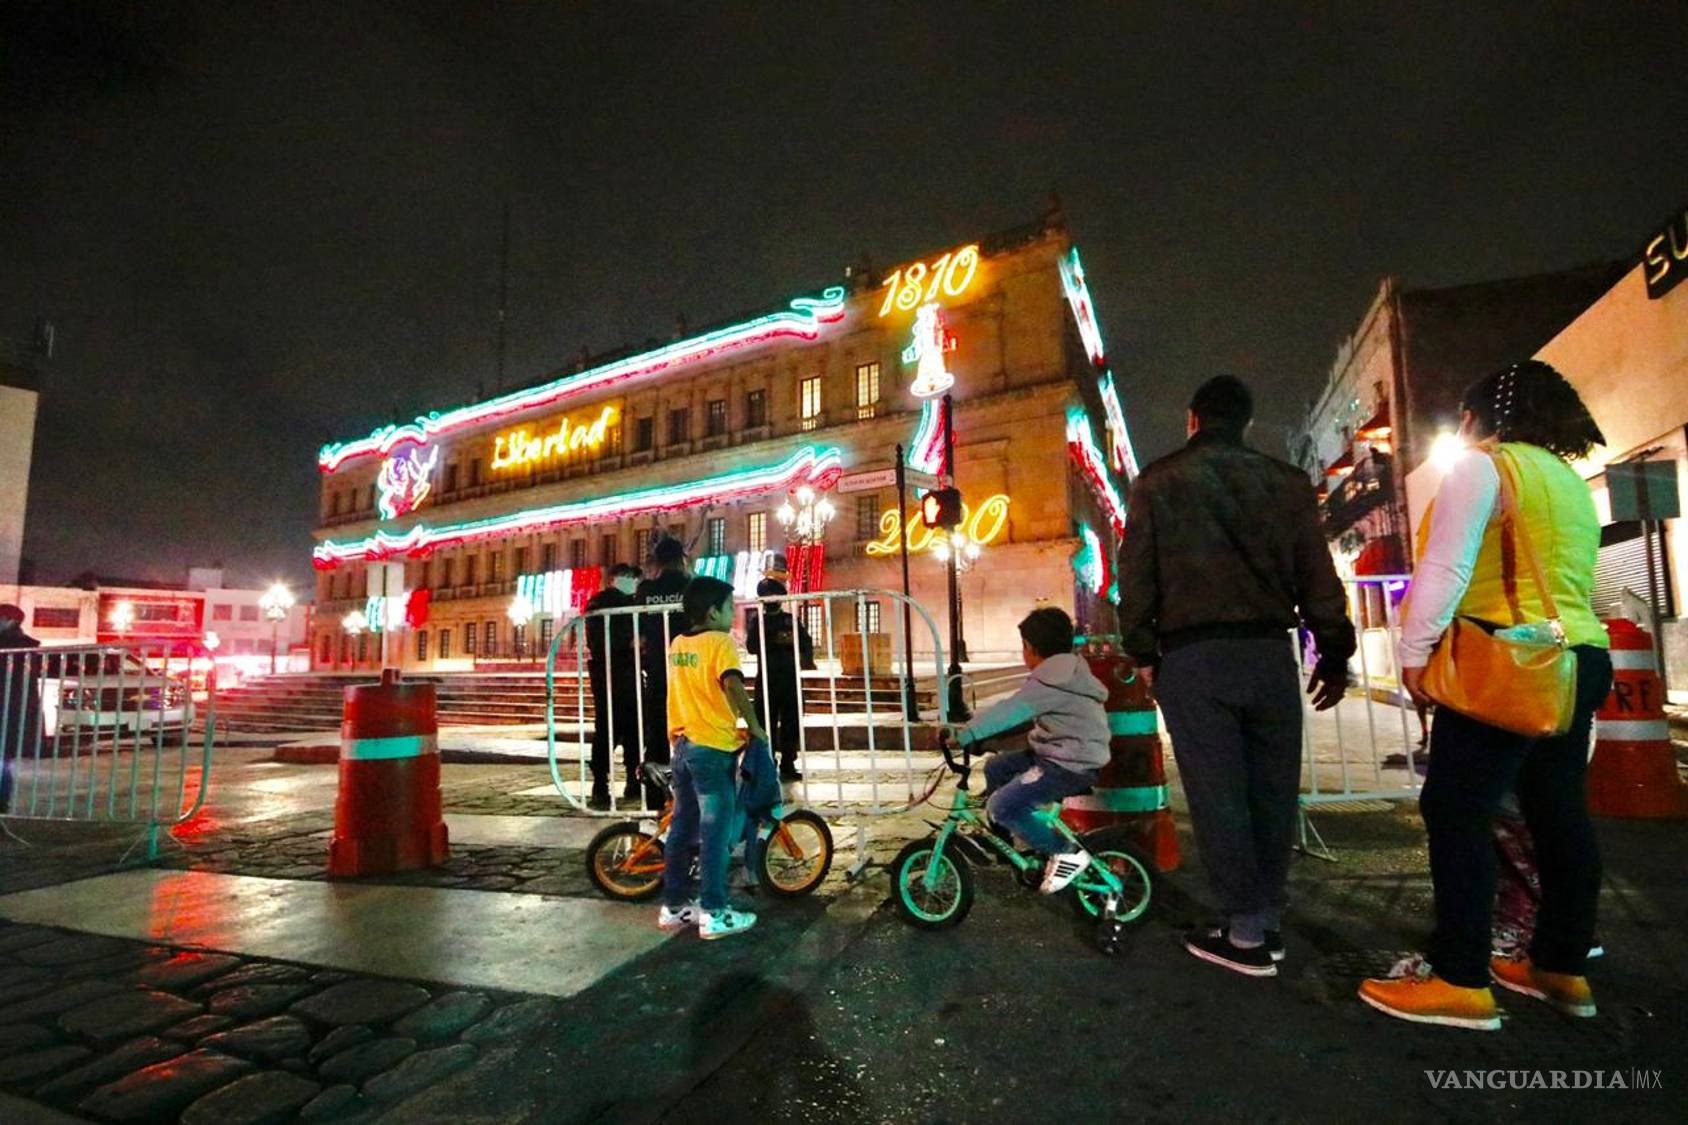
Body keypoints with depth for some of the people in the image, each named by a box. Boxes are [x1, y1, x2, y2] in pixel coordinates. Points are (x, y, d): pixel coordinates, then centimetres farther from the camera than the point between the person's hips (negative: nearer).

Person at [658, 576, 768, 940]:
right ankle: (714, 913, 7)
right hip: (713, 748, -8)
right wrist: (755, 726, -18)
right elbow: (732, 683, -27)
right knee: (715, 832, 0)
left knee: (682, 828, 15)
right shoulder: (720, 641, -12)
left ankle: (674, 905, 24)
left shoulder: (677, 644, 11)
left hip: (682, 745, 8)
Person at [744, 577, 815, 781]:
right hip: (767, 677, -2)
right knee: (767, 722, -4)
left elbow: (807, 642, 6)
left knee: (791, 722, 4)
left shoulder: (791, 620, 13)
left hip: (790, 677, 2)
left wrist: (793, 640, -15)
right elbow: (752, 646, -8)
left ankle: (788, 765, 13)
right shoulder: (758, 621, 7)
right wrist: (776, 642, -18)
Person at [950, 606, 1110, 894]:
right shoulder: (1065, 671, 13)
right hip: (1058, 753, 11)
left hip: (1071, 765, -11)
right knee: (995, 768, 17)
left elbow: (1009, 711, -28)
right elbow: (1019, 711, 16)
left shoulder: (1053, 680, -21)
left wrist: (963, 735, -27)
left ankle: (1066, 854, -4)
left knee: (1001, 806, -16)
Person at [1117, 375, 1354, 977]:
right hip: (1269, 651, 3)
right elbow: (1318, 575, 7)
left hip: (1192, 656, -3)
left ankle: (1246, 934, 7)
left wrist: (1142, 650, 5)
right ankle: (1267, 921, 19)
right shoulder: (1285, 481, 9)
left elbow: (1136, 575, 0)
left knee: (1217, 792, 1)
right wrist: (1334, 653, 13)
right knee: (1271, 788, 11)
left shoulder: (1157, 482, 4)